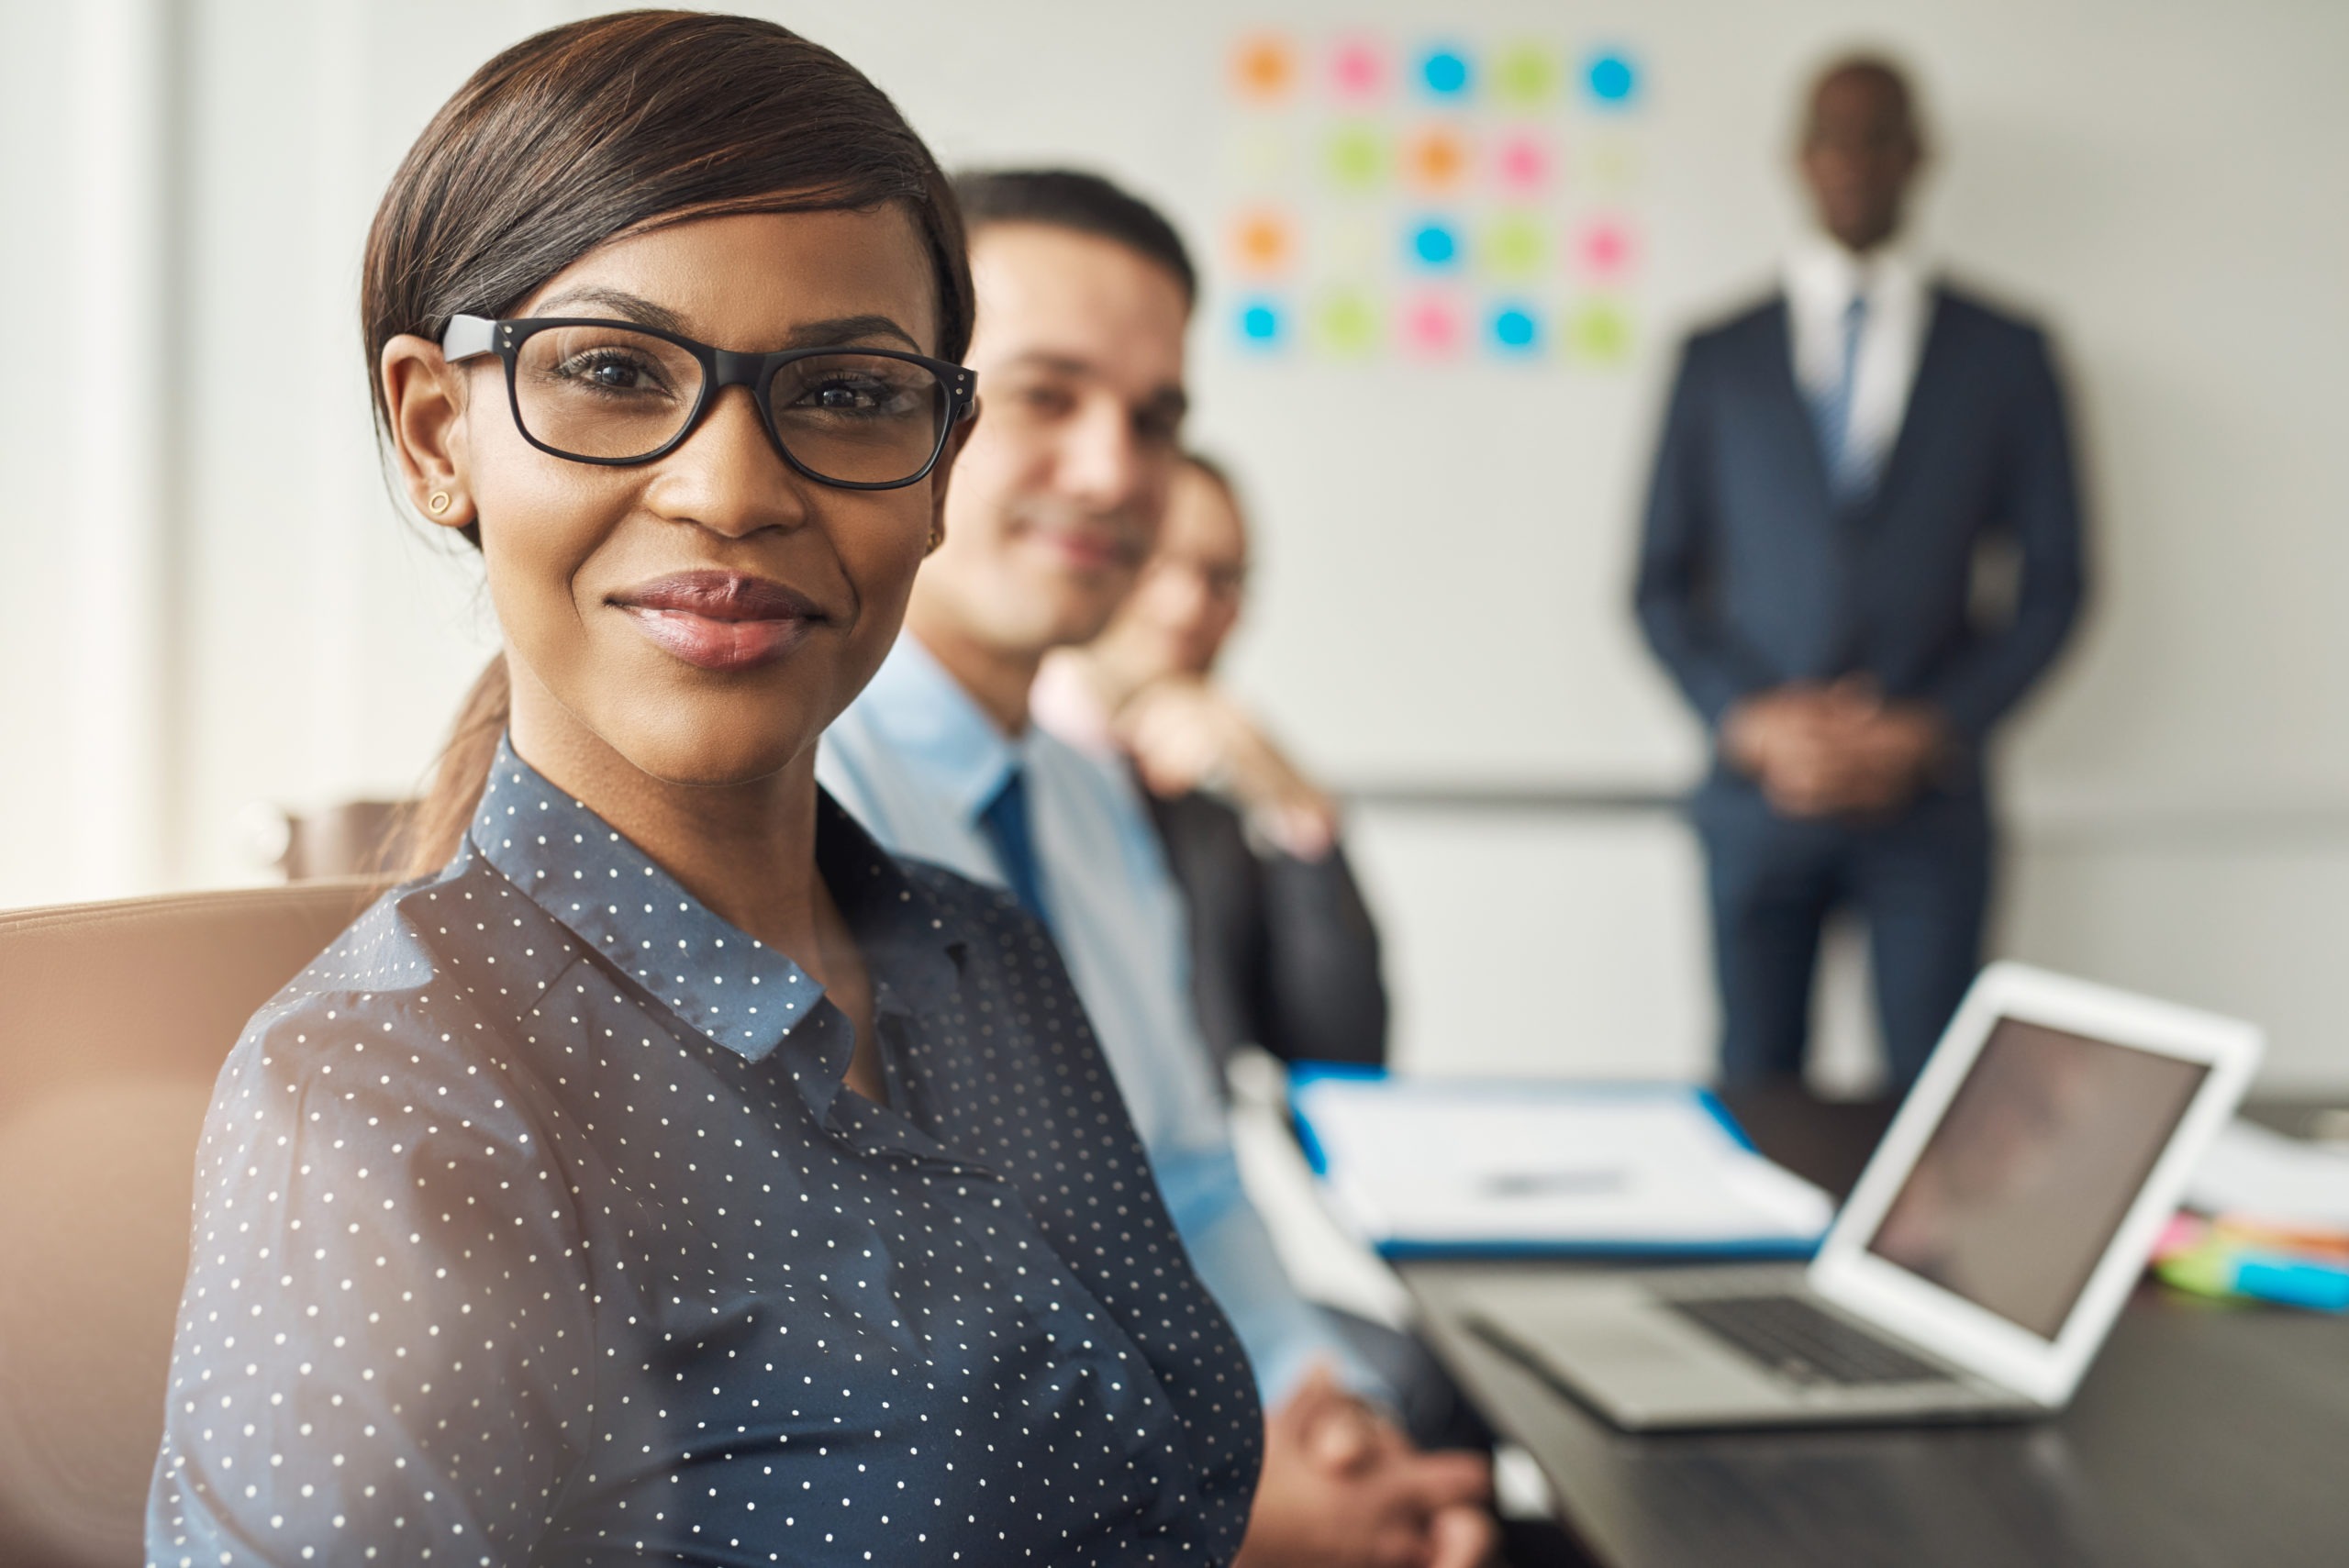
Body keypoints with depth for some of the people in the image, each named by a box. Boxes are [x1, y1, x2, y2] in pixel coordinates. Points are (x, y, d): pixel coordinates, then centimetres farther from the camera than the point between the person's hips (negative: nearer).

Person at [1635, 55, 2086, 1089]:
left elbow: (2053, 584, 5)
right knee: (1757, 1106, 5)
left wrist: (1933, 731, -7)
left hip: (1926, 799, 0)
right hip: (1758, 795, 1)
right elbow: (1661, 585, 7)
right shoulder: (1718, 358, 9)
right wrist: (1749, 722, -8)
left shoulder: (2003, 354, 8)